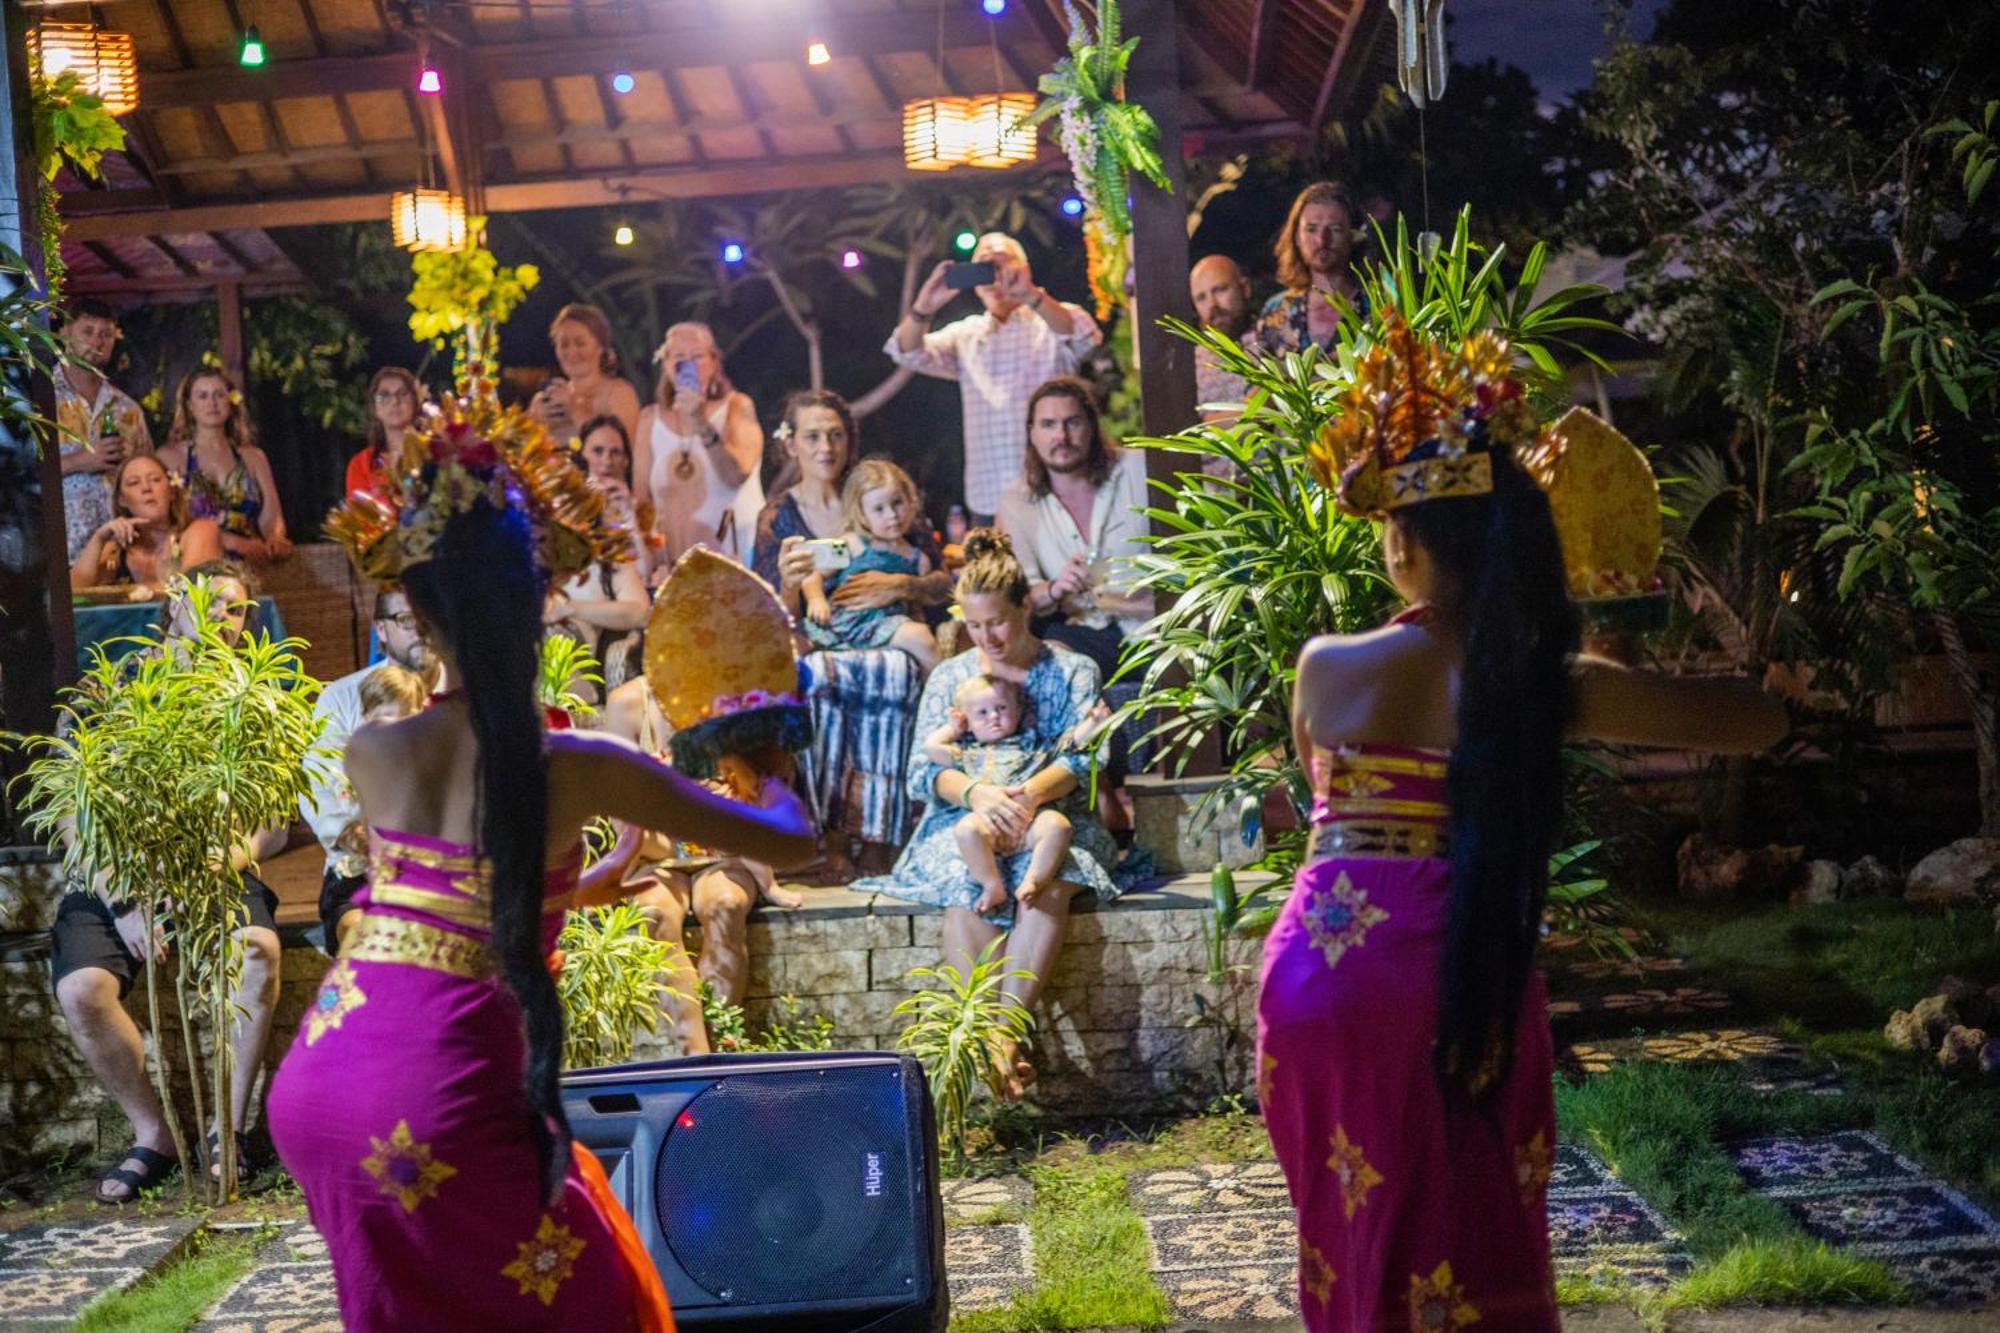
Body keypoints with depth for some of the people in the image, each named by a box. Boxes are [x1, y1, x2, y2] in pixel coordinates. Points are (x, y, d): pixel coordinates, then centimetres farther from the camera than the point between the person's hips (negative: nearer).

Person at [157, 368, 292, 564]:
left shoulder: (253, 457, 19)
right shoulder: (170, 456, 9)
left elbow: (271, 518, 10)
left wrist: (275, 539, -15)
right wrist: (238, 543, -18)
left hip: (249, 564, 2)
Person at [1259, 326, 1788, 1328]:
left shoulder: (1325, 668, -6)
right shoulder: (1552, 685, -7)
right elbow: (1757, 722, 1)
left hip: (1324, 974, 1)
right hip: (1466, 988, 0)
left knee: (1356, 1223, 18)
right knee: (1471, 1230, 15)